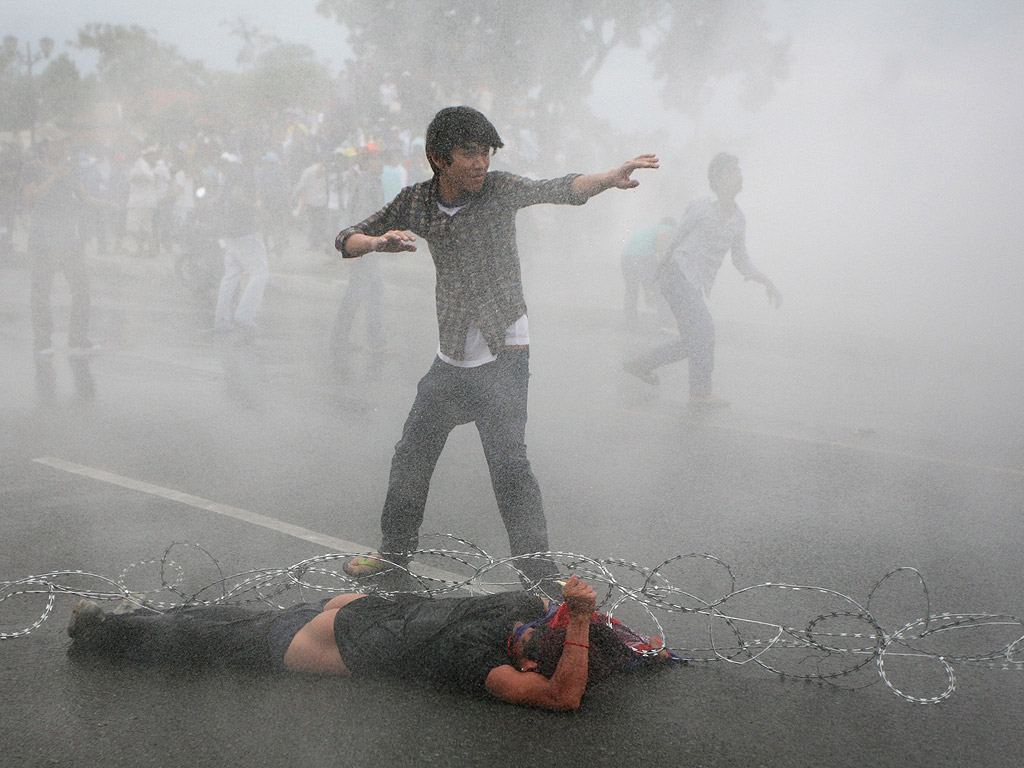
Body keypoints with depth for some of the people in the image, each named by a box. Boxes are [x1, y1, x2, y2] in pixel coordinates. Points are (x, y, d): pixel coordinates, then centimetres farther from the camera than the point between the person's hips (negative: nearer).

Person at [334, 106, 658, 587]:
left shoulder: (499, 190, -9)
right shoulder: (415, 202, 1)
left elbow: (558, 190, -25)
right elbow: (346, 241, 4)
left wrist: (609, 178, -44)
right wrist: (379, 242, -19)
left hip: (503, 353, -5)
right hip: (450, 358, 5)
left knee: (507, 460, -16)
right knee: (412, 453, 15)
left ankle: (540, 575, -7)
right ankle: (395, 550, 35)